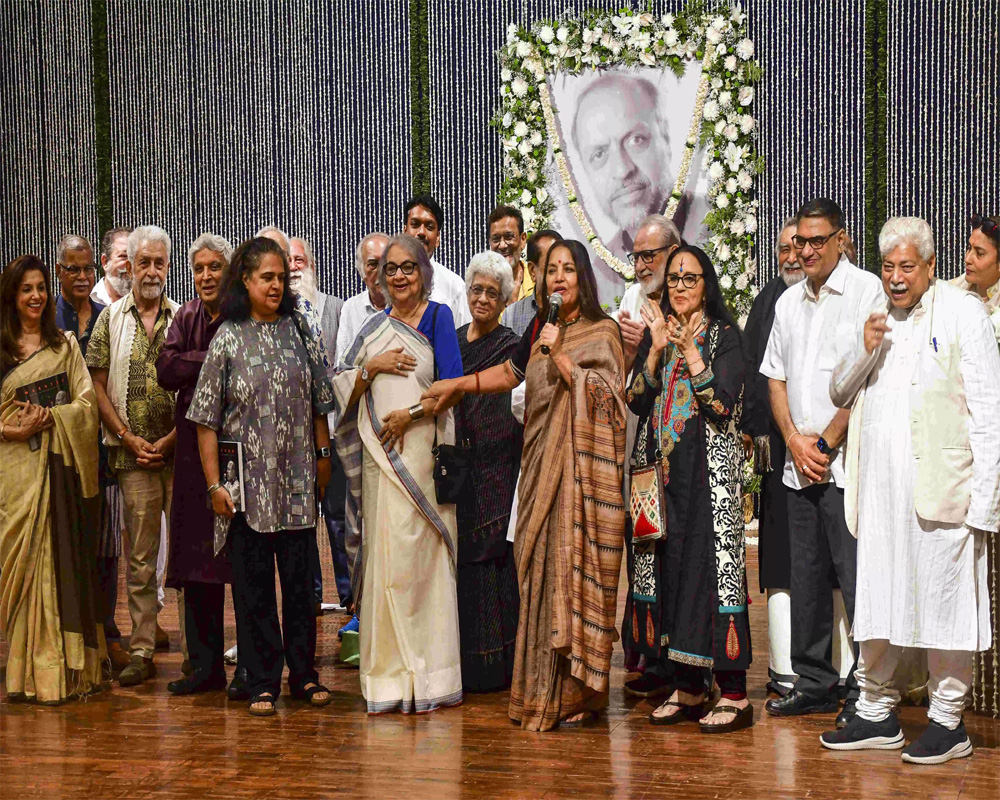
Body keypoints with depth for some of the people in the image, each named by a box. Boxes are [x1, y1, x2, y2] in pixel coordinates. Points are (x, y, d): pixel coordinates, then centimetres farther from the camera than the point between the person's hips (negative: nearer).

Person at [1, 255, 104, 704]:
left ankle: (63, 666, 6)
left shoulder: (65, 344, 11)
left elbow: (85, 401, 4)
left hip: (58, 464, 1)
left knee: (61, 558, 0)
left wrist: (51, 418, -11)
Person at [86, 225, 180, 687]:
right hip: (132, 457, 1)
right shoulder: (111, 319, 9)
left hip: (180, 452, -1)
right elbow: (98, 387, 6)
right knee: (140, 557, 5)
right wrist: (130, 439, -4)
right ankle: (142, 651, 12)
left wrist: (171, 439, -8)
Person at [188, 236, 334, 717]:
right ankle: (262, 682, 14)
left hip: (298, 479, 2)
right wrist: (214, 483, -7)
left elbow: (319, 400, 12)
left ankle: (303, 673, 20)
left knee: (300, 577, 7)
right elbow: (206, 419, -2)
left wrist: (324, 455, 8)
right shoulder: (228, 338, -1)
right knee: (253, 582, 4)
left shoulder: (299, 329, 6)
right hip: (249, 481, -2)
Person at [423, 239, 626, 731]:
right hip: (541, 464, 6)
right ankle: (544, 690, 10)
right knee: (541, 568, 4)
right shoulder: (540, 330, 16)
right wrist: (458, 385, 29)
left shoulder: (602, 332, -1)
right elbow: (512, 373, 29)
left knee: (573, 566, -9)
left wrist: (560, 357, -16)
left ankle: (577, 694, -4)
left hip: (582, 466, -6)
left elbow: (603, 397, -11)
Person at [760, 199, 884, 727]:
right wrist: (795, 440, 1)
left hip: (846, 462, -6)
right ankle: (814, 683, 22)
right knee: (806, 577, 11)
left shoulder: (868, 290, -5)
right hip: (799, 464, 7)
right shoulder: (788, 302, 16)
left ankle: (866, 693, 6)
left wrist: (827, 443, -11)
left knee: (856, 579, -5)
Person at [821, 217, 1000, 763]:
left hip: (940, 488, -5)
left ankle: (948, 723, 13)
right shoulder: (875, 317, 16)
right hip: (878, 488, 5)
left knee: (943, 604, 0)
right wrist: (863, 349, -1)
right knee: (877, 602, 10)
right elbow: (839, 393, 19)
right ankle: (877, 714, 22)